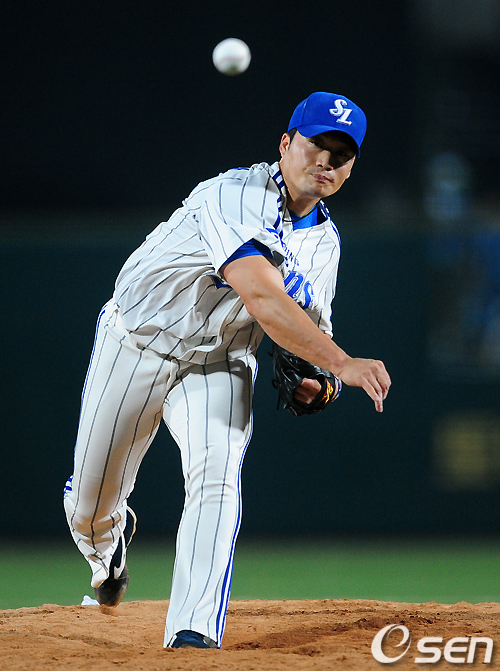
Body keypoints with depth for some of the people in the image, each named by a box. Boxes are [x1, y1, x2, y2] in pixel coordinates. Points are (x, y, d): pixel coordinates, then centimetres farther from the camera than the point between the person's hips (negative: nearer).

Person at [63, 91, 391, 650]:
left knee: (216, 477, -24)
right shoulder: (234, 196, -26)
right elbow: (261, 298, -39)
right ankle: (108, 542, 45)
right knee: (91, 502, 6)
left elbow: (307, 325, 12)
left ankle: (193, 633, -30)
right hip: (136, 346, -4)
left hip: (220, 364, 4)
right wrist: (341, 362, -47)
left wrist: (305, 381, -13)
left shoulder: (325, 242, 0)